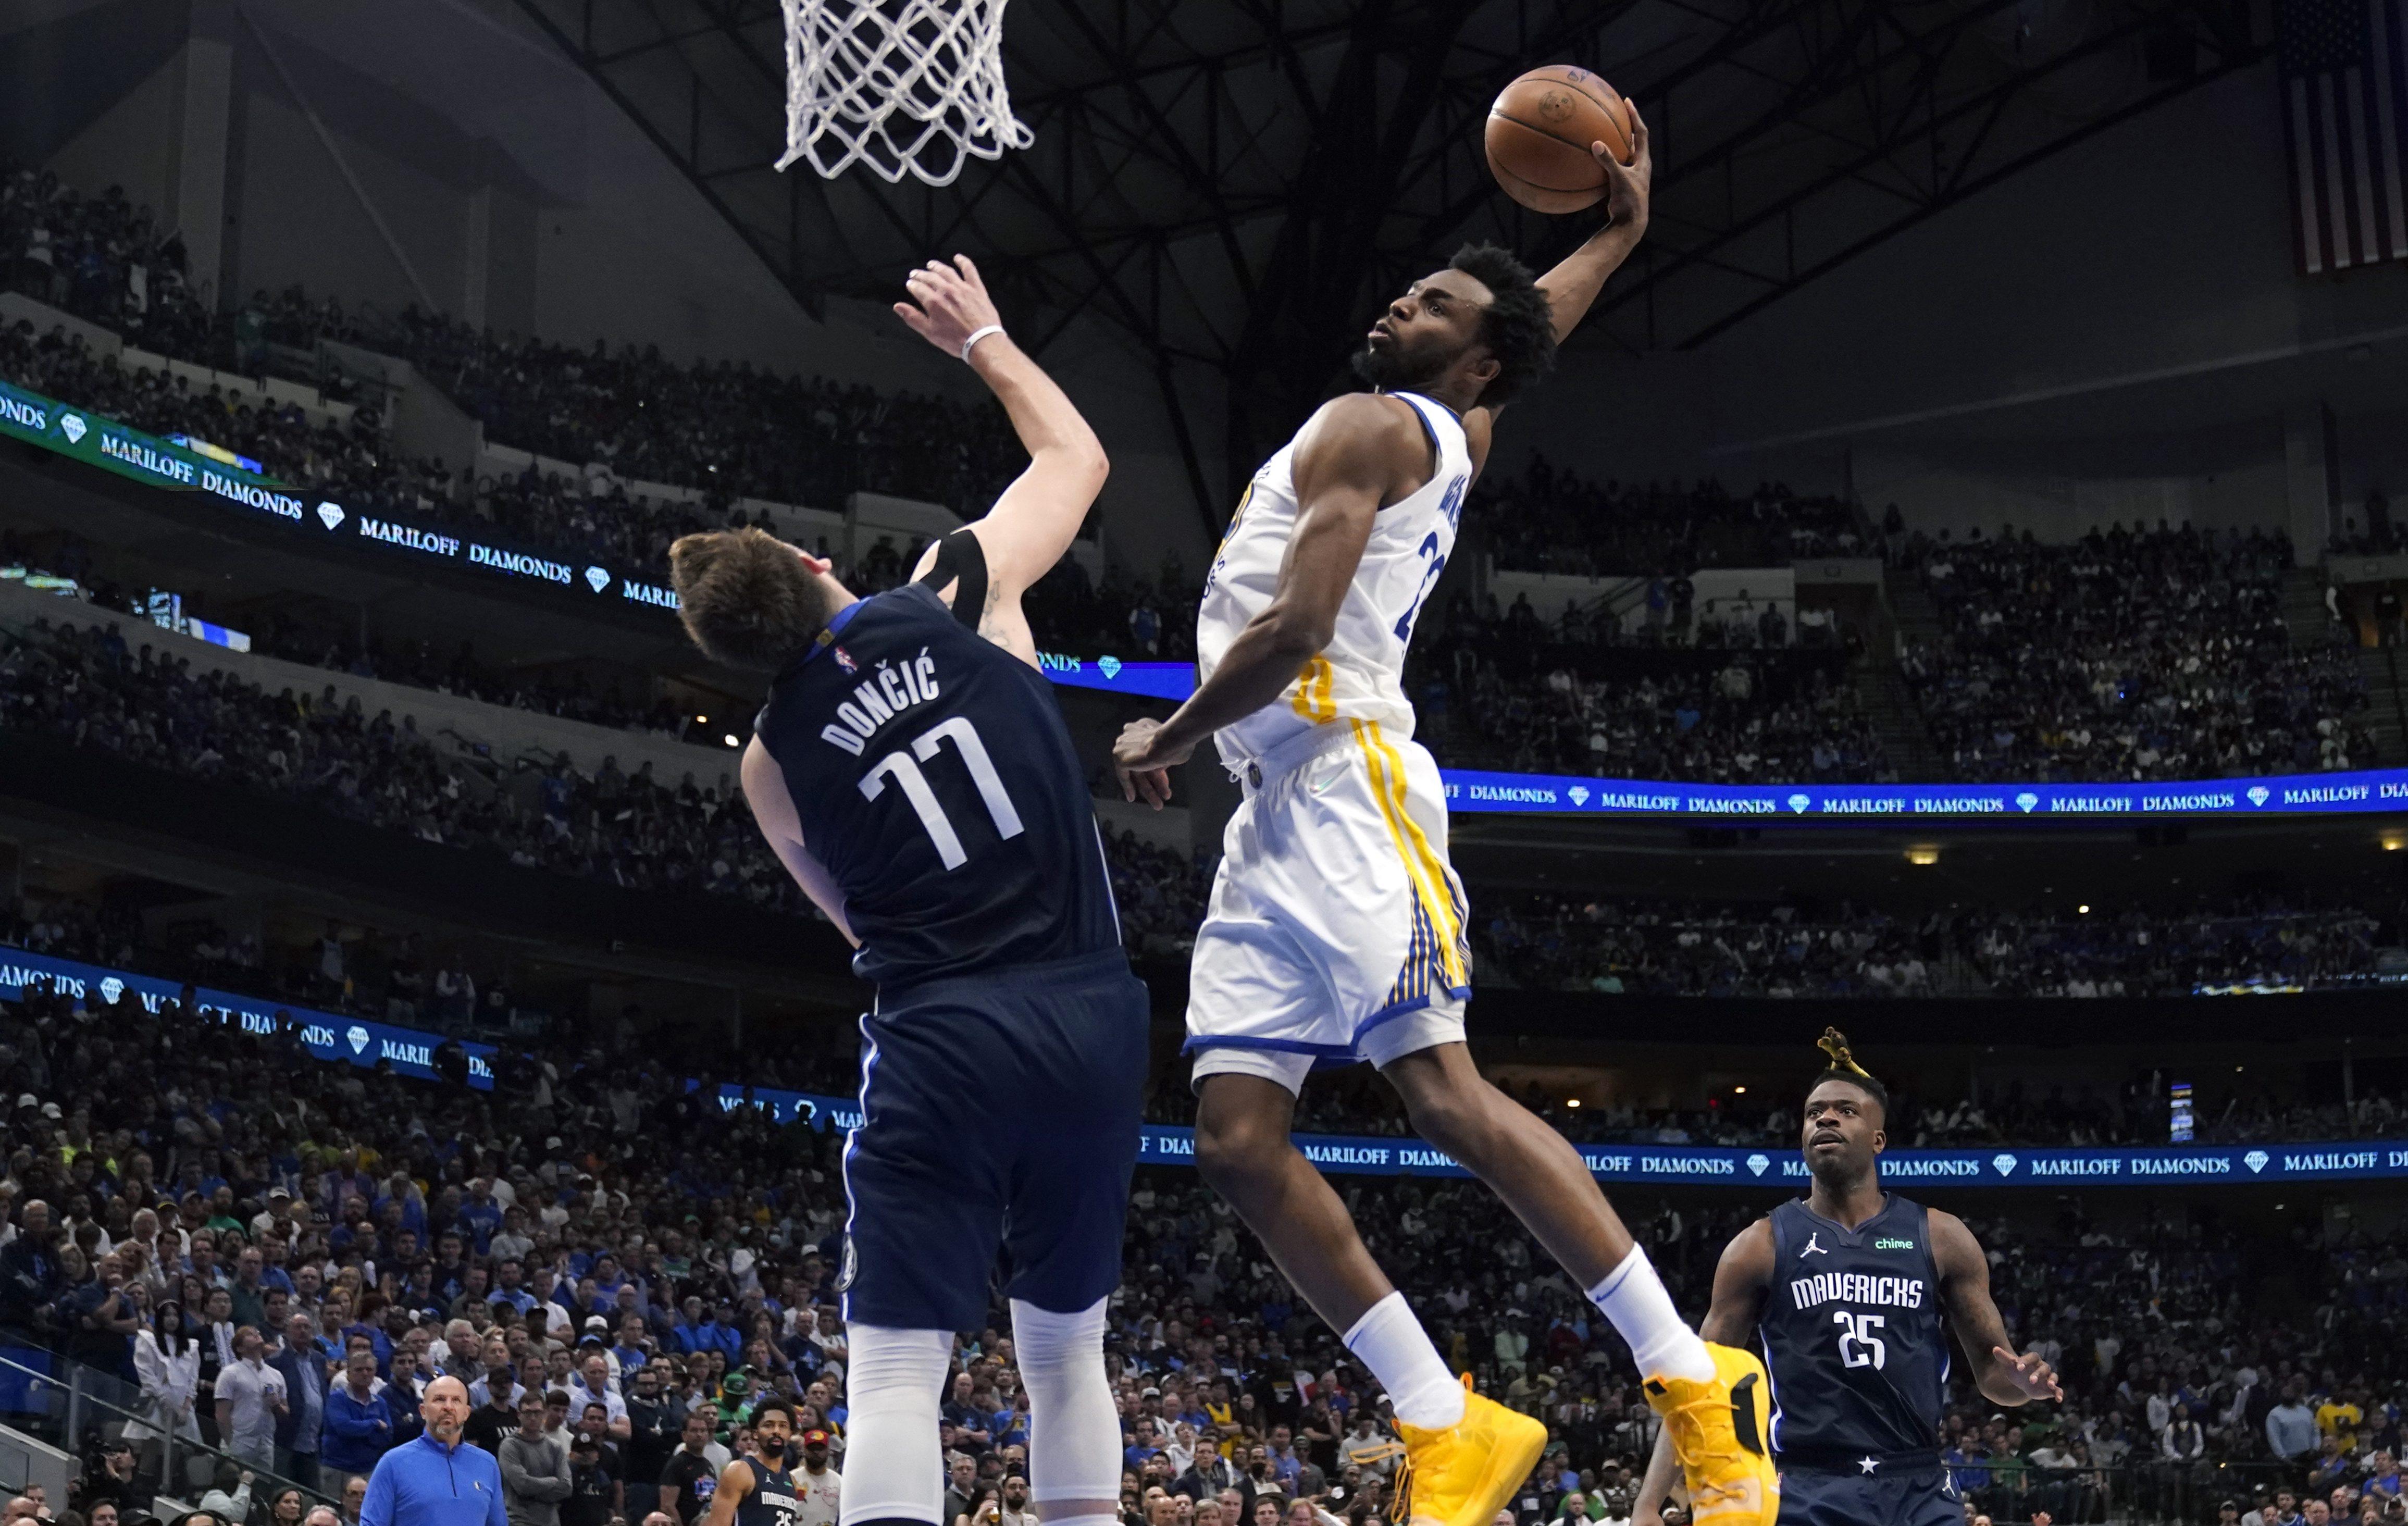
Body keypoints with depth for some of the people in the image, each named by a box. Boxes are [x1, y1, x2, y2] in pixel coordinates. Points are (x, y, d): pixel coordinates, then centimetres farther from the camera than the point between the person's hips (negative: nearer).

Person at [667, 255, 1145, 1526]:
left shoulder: (771, 761, 4)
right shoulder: (960, 592, 1)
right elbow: (1078, 457, 19)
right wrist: (982, 339, 31)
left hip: (940, 1042, -2)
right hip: (1094, 1018, 2)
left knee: (895, 1367, -2)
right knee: (1066, 1347, 18)